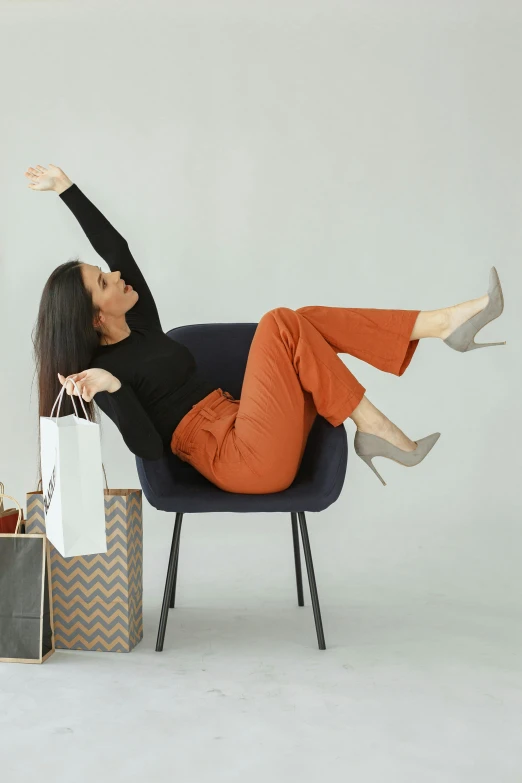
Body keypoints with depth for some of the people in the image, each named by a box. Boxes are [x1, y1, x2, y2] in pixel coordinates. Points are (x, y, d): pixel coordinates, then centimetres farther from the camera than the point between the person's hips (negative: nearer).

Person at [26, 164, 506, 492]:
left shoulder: (140, 325, 16)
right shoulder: (105, 366, -6)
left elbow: (115, 246, 19)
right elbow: (150, 448, -17)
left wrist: (67, 188, 19)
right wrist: (111, 390, -28)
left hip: (243, 432, 9)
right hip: (242, 462, -9)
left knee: (311, 321, -2)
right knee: (280, 325, -21)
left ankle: (445, 322, -11)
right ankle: (373, 429, -18)